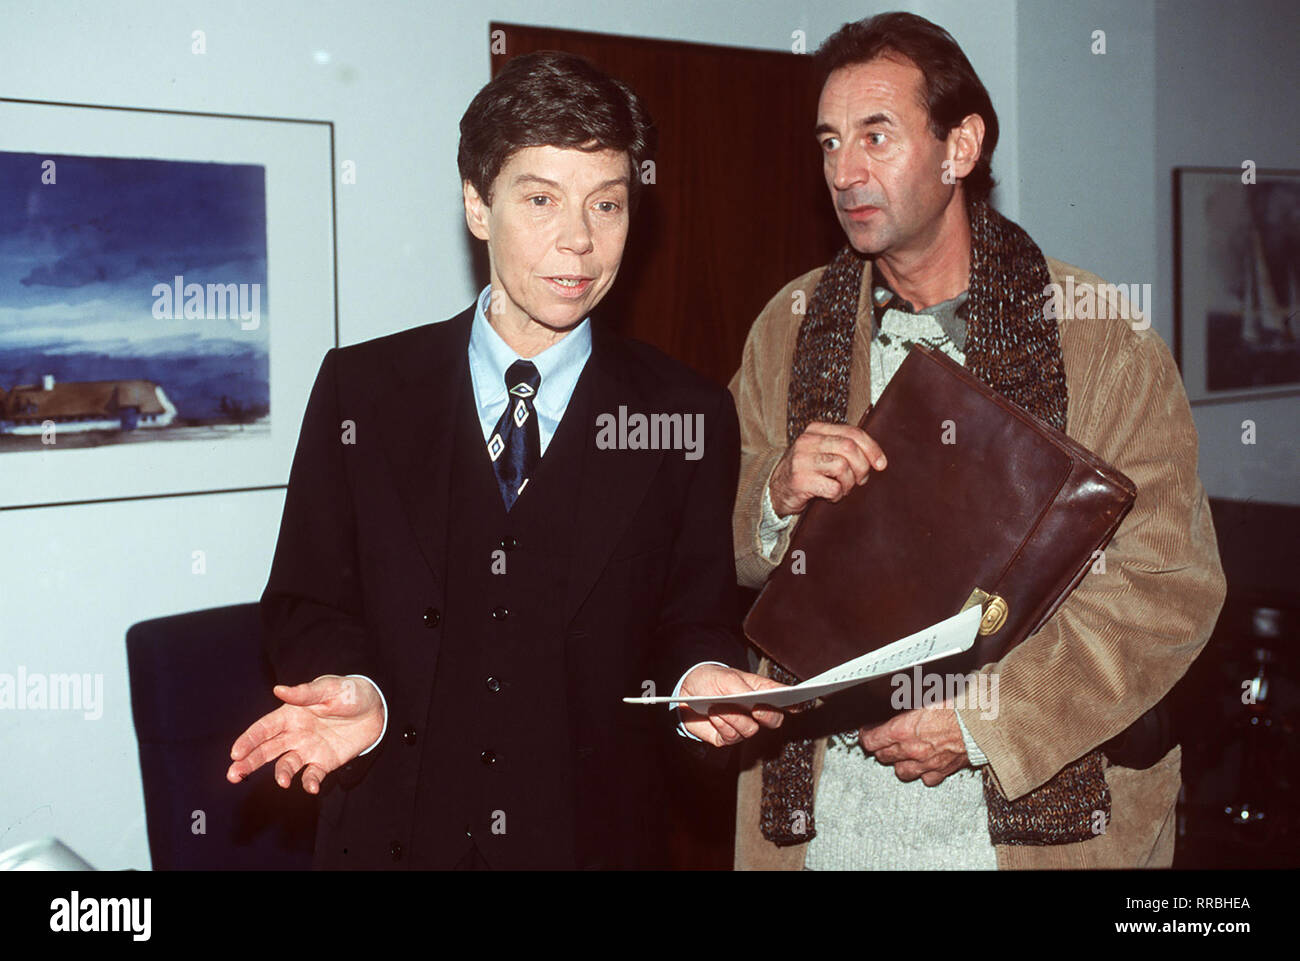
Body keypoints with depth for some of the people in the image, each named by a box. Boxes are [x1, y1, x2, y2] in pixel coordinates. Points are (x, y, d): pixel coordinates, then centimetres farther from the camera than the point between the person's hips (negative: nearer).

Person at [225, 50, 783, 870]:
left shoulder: (690, 418, -2)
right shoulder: (360, 389, -2)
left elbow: (693, 622, 0)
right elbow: (308, 603, 0)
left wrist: (700, 679, -21)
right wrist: (356, 692, -19)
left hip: (595, 833, 0)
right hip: (393, 830, 0)